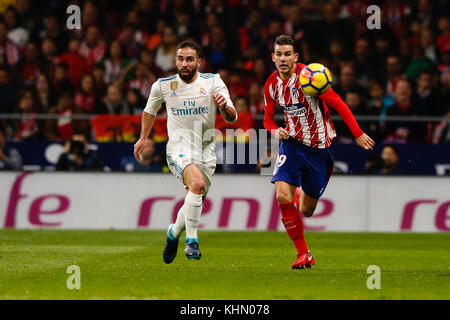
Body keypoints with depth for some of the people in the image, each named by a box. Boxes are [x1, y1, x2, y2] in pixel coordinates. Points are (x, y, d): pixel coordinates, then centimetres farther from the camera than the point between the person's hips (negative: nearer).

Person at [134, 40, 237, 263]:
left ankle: (174, 232, 42)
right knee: (197, 183, -31)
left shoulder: (213, 82, -3)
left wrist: (224, 106, -30)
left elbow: (232, 118, -9)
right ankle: (191, 240, -24)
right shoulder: (163, 86, -2)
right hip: (178, 150, -3)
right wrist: (144, 138, 22)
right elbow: (151, 109, 20)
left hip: (205, 153, 3)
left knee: (194, 204, 10)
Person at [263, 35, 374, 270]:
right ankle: (303, 255, -9)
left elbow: (337, 103, -15)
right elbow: (268, 118, 14)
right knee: (282, 196, -21)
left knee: (306, 210, 5)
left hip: (318, 147, -3)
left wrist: (358, 134, -18)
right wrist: (276, 131, -10)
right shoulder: (271, 84, -1)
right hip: (292, 143, 3)